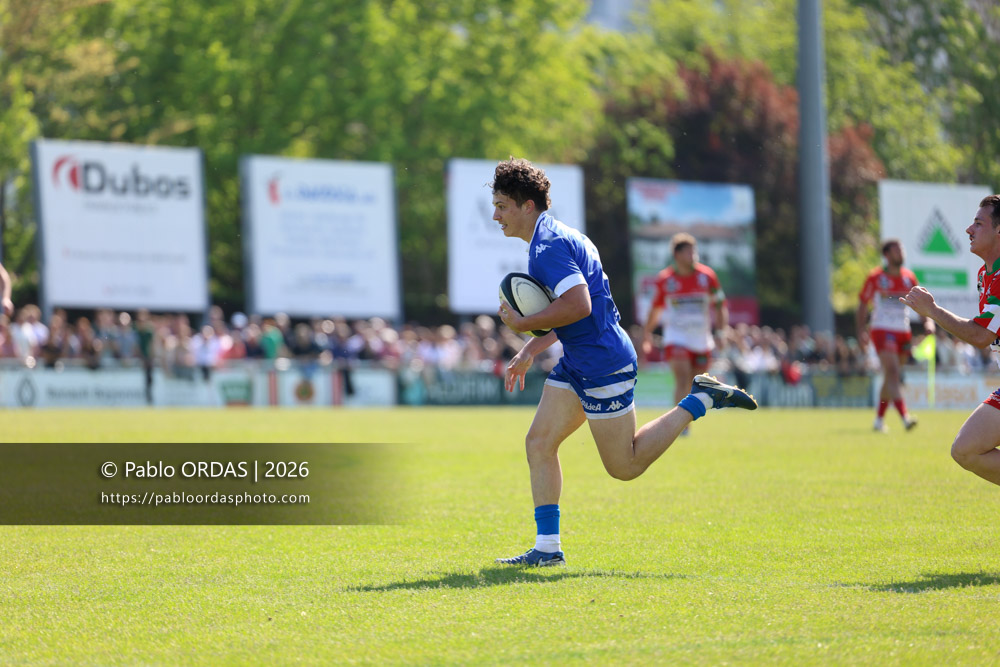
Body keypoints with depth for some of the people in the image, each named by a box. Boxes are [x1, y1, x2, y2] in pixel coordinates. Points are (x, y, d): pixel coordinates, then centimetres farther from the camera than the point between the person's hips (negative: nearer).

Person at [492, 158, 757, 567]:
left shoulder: (549, 245, -18)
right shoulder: (552, 238, 15)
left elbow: (579, 305, -30)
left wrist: (523, 324, -19)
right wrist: (530, 351, 19)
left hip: (603, 365, -10)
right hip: (577, 364, 10)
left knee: (626, 466, -2)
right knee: (539, 443, 4)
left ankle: (699, 400, 5)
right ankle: (547, 547, 4)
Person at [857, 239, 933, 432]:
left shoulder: (909, 277, 9)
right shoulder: (875, 277, -3)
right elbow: (862, 305, 3)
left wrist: (928, 321, -1)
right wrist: (861, 330, -7)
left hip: (903, 332, 5)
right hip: (882, 330, -5)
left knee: (891, 376, 10)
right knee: (892, 371, -20)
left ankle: (879, 419, 23)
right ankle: (905, 417, -33)